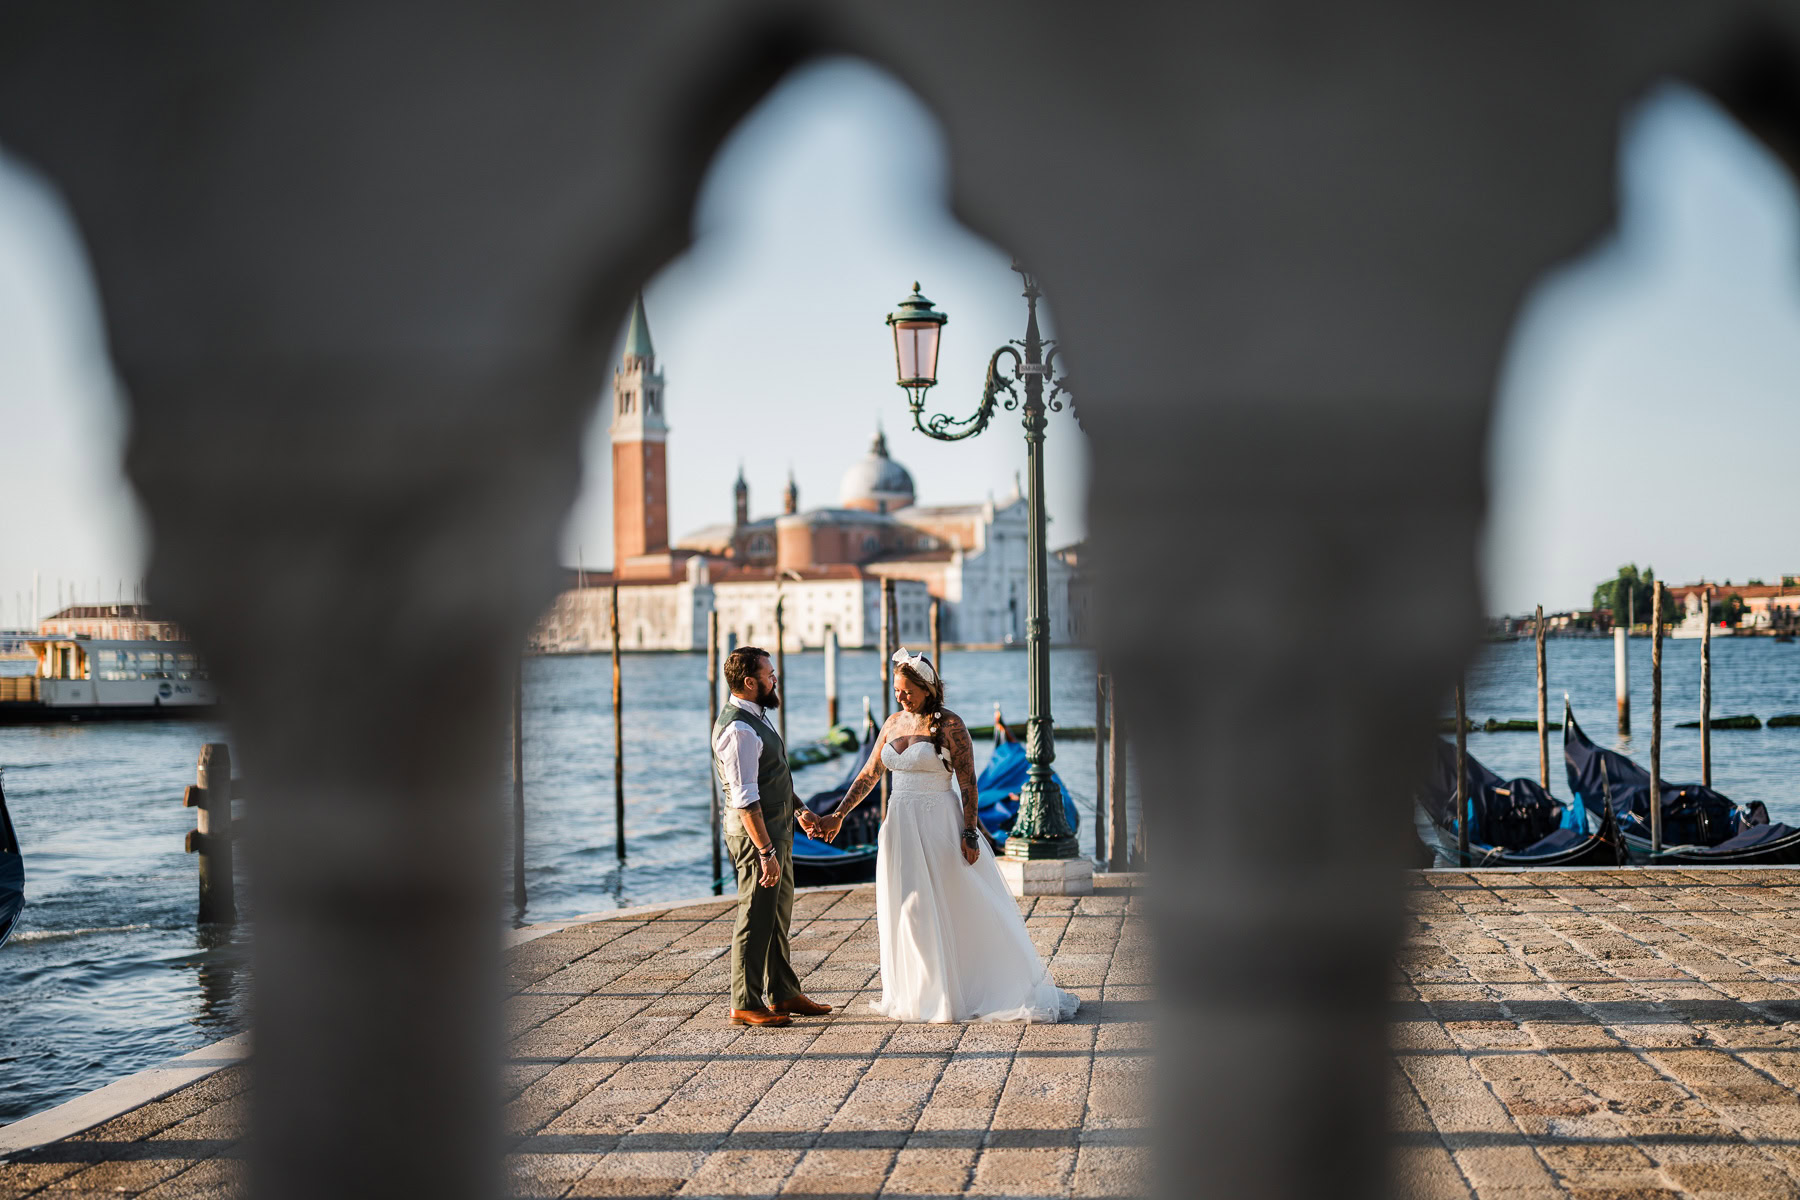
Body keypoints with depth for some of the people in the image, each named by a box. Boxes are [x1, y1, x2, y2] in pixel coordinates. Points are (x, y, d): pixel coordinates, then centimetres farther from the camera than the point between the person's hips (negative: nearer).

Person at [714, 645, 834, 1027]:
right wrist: (766, 851, -27)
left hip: (776, 829, 11)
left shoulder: (755, 717, 11)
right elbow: (745, 799, -26)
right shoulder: (739, 729, -22)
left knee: (778, 918, 18)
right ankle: (745, 1006, 4)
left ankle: (783, 994, 28)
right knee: (756, 919, -4)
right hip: (757, 834, -11)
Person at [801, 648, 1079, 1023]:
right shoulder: (894, 723, 9)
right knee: (908, 910, 9)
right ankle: (924, 995, 19)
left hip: (939, 825, -6)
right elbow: (869, 775, 13)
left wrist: (970, 834, -16)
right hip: (901, 825, 7)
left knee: (962, 909, -2)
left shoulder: (949, 725, -10)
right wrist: (836, 816, 8)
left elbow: (968, 782, -11)